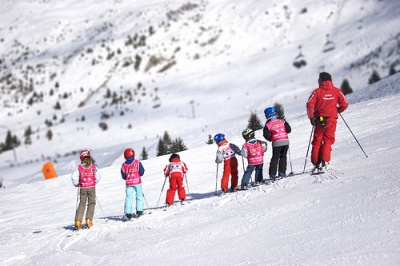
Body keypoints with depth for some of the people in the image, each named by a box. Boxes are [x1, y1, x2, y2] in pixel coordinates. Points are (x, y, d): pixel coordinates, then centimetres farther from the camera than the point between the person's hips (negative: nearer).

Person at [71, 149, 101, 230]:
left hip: (83, 188, 1)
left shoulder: (79, 167, -7)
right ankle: (88, 220, -2)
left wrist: (76, 184, 2)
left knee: (82, 204, 9)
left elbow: (73, 176, -14)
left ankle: (78, 221, 0)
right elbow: (98, 176, -7)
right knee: (91, 203, 10)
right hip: (92, 187, -1)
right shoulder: (94, 167, -6)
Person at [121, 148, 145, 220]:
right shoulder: (137, 162, -6)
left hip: (128, 183, 2)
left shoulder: (123, 165, 0)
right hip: (137, 182, -2)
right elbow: (142, 172, -4)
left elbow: (123, 176, 4)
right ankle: (139, 211, 6)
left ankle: (128, 213, -6)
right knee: (139, 196, 11)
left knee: (129, 198, 2)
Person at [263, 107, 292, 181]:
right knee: (283, 157, 15)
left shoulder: (268, 125, -4)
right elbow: (289, 130, 2)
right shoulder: (282, 121, 4)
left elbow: (266, 135, -8)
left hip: (276, 143, -2)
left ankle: (272, 175, 3)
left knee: (275, 158, 9)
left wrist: (271, 139, 12)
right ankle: (282, 173, 10)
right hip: (285, 141, 2)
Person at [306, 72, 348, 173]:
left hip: (319, 119, -1)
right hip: (332, 119, 1)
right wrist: (338, 111, 18)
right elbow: (344, 104, -1)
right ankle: (324, 162, -11)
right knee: (327, 141, 5)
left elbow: (310, 105, -11)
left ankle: (316, 164, 3)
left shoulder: (317, 91, -2)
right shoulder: (336, 91, 2)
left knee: (317, 142, 8)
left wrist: (311, 117, -2)